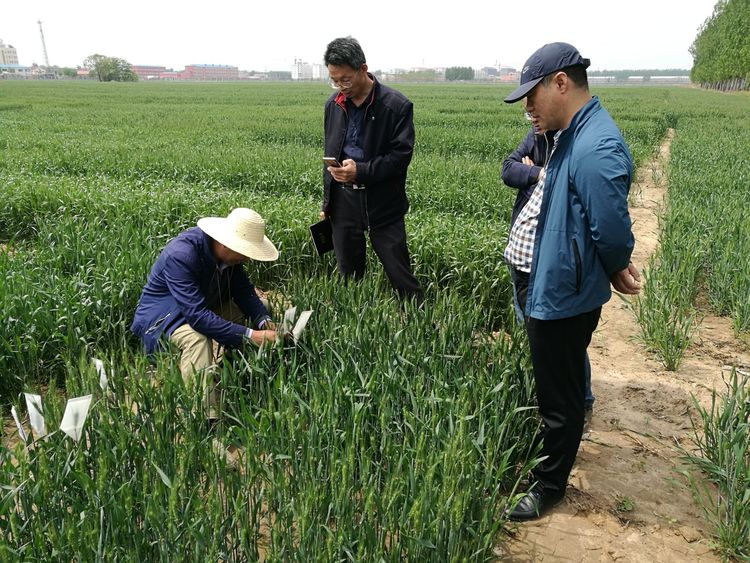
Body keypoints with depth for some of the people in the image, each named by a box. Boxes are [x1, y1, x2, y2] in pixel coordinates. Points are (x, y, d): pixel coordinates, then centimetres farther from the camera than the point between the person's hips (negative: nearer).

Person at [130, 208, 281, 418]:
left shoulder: (228, 252, -12)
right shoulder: (181, 254, -34)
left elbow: (245, 291, -4)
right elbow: (197, 316, -39)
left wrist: (264, 322, -22)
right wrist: (250, 336, -41)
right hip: (160, 315, -8)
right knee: (197, 338, -35)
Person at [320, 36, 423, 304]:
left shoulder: (396, 105, -10)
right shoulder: (333, 104, 8)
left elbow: (401, 155, -12)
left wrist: (361, 171, -23)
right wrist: (327, 201, 17)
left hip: (382, 204, -5)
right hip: (343, 201, 5)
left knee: (399, 273, -1)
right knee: (348, 274, 14)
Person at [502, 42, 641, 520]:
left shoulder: (596, 148, -26)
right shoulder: (573, 134, 7)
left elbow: (613, 231, -25)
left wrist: (616, 271, -5)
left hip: (561, 296, -10)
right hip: (546, 287, 10)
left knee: (559, 396, 9)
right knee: (550, 386, 26)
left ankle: (550, 486, 28)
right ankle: (545, 452, 47)